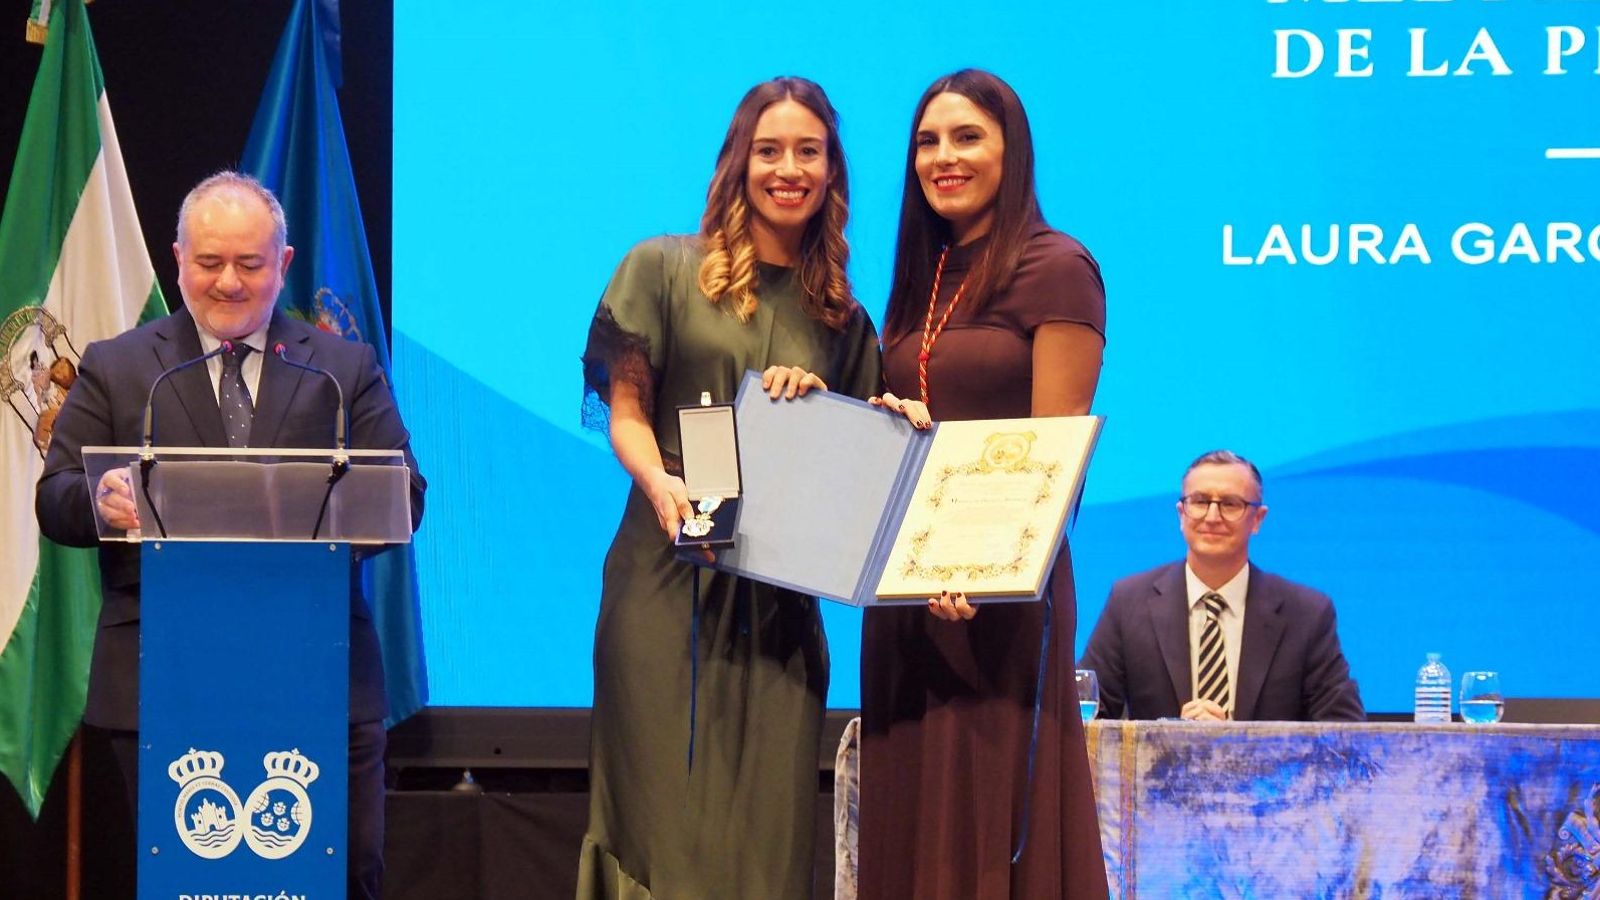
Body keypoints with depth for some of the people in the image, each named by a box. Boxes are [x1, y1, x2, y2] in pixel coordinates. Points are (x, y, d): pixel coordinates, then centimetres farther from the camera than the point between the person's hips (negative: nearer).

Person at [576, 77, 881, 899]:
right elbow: (625, 410, 2)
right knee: (664, 808, -7)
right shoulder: (664, 269, 6)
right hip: (668, 575, -3)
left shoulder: (842, 320, 15)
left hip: (780, 591, 3)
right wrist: (658, 483, -18)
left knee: (767, 820, -2)